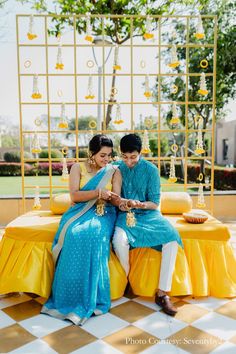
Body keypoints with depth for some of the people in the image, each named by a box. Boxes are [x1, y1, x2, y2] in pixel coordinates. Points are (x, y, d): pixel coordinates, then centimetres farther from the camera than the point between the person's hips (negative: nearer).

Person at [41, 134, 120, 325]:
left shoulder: (113, 171, 9)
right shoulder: (78, 168, 5)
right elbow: (74, 196, -8)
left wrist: (110, 197, -22)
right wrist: (98, 192, -22)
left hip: (103, 214, 0)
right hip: (80, 212, 0)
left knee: (92, 234, -35)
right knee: (74, 235, -34)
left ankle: (90, 298, -26)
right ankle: (69, 296, -23)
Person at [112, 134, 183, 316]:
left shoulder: (151, 170, -4)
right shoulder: (116, 168, 1)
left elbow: (155, 203, -4)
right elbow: (114, 197, 0)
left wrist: (139, 204, -24)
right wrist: (120, 202, -24)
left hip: (148, 214, 1)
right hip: (125, 215, 0)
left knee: (172, 238, -26)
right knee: (119, 240, -33)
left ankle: (162, 293, -15)